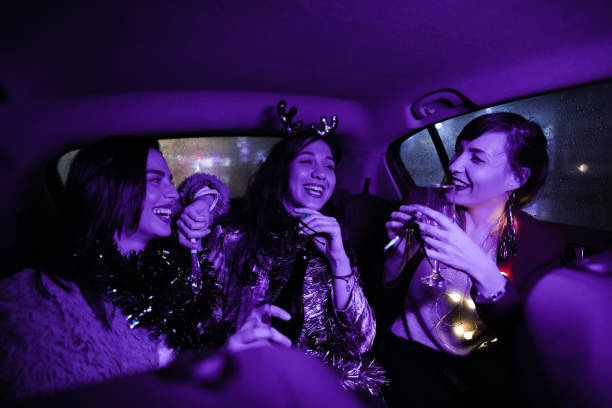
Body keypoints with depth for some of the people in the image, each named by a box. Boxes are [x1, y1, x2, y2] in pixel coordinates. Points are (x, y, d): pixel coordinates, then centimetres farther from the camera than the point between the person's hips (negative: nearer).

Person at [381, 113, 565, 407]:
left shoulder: (543, 241, -4)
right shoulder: (429, 211, -2)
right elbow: (386, 288, 4)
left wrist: (480, 268, -29)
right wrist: (399, 252, -17)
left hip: (485, 378, 1)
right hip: (412, 354, -1)